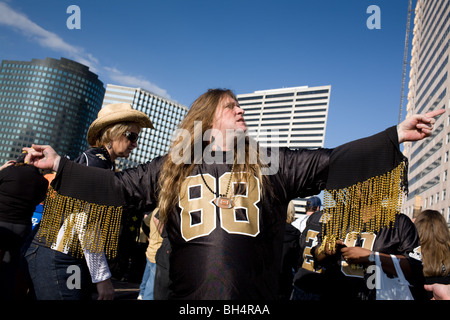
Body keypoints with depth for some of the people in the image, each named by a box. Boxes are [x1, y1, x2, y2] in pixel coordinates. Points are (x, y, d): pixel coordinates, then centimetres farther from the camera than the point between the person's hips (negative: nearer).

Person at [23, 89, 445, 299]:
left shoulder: (272, 165, 5)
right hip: (188, 295, 0)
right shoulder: (170, 168, 7)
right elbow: (118, 188, 8)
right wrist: (58, 164, 4)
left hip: (256, 296, 1)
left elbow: (330, 162, 1)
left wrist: (397, 135, -4)